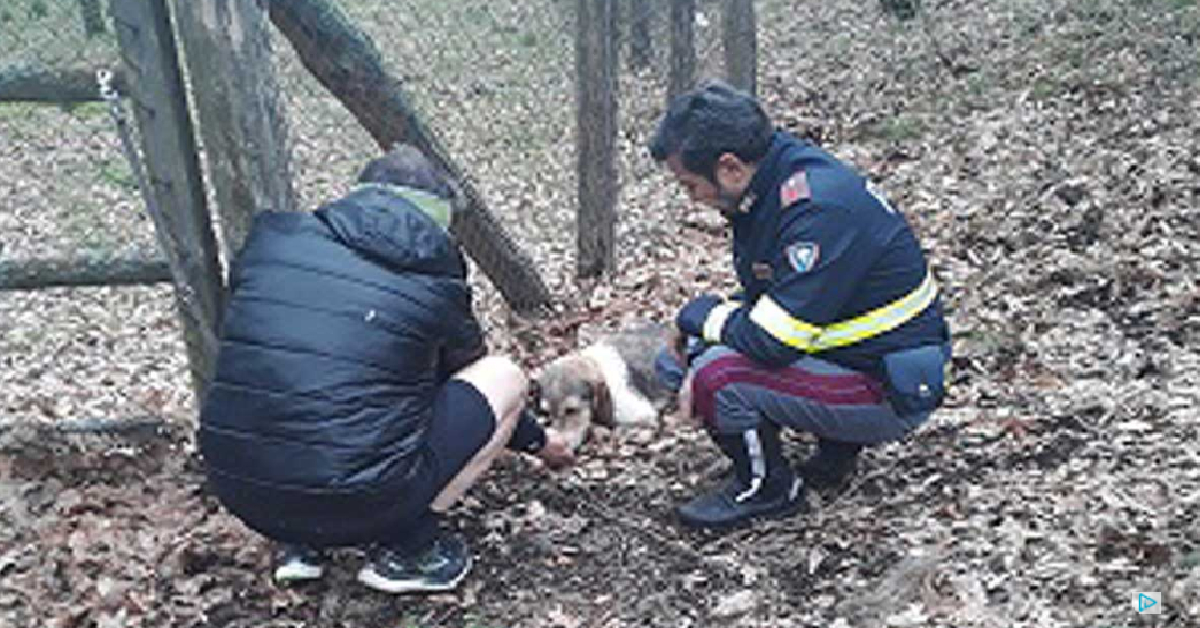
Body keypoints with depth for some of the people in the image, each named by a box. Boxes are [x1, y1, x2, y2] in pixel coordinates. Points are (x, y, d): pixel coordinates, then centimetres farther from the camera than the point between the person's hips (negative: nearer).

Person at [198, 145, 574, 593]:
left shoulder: (270, 237, 8)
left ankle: (300, 544, 20)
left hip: (239, 498, 5)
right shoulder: (434, 282, 2)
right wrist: (537, 440, 41)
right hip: (356, 503, -4)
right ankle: (404, 548, 8)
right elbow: (470, 377, 19)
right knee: (506, 376, 12)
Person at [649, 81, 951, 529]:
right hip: (843, 353, 10)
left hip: (893, 392, -10)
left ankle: (769, 488, 1)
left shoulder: (819, 209, -28)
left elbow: (772, 340, -29)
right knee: (678, 360, 10)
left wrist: (698, 316, -11)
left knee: (718, 379, -28)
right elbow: (761, 302, 11)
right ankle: (837, 443, 13)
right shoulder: (770, 189, 0)